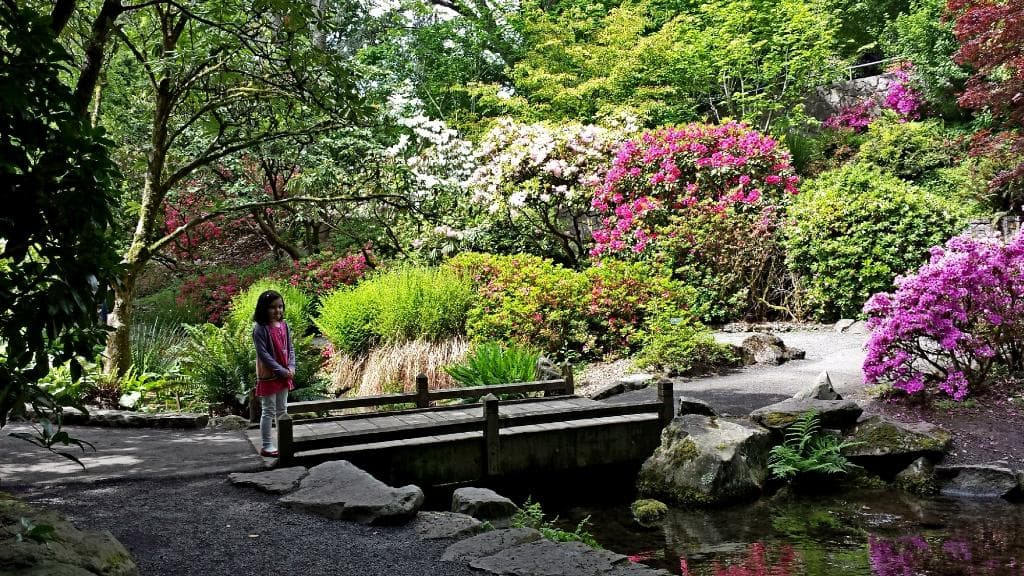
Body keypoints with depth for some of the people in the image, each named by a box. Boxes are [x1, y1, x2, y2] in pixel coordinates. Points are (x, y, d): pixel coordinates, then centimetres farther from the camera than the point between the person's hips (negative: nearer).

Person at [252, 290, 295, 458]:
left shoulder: (284, 325, 4)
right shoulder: (260, 328, -15)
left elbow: (290, 348, 7)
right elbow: (263, 354, -19)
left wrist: (291, 367, -8)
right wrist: (281, 370, -20)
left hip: (285, 374, 6)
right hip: (268, 375, -6)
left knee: (282, 410, 15)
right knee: (269, 411, 0)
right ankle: (267, 446, 8)